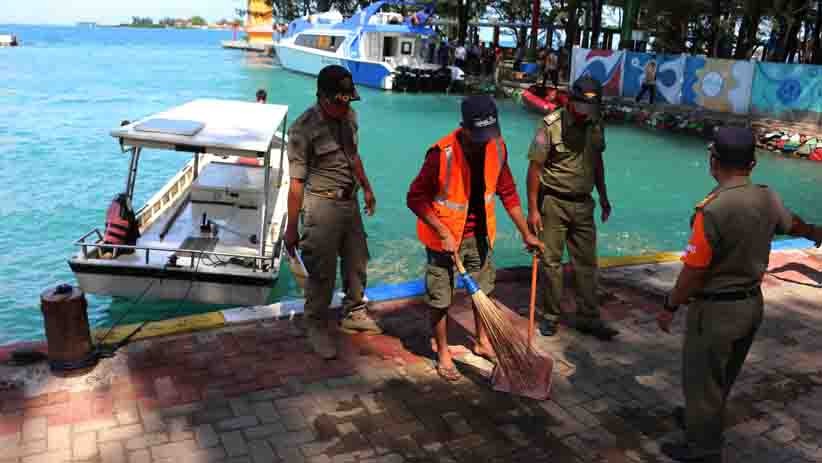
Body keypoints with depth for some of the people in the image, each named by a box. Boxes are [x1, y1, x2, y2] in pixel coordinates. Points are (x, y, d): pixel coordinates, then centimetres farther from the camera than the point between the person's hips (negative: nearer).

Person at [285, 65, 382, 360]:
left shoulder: (349, 116, 1)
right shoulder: (304, 130, -20)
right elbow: (297, 183, -19)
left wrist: (366, 188, 25)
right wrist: (291, 228, -16)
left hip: (350, 202, 7)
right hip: (322, 206, -7)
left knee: (357, 261, 18)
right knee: (322, 272, 2)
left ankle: (353, 313, 39)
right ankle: (317, 327, 21)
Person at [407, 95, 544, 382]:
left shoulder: (497, 147, -9)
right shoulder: (442, 154, -27)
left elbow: (508, 193, 2)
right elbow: (415, 198, -19)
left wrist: (526, 234, 4)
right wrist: (444, 234, -24)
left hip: (479, 234, 5)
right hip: (445, 237, -5)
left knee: (483, 291, 19)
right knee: (440, 299, 5)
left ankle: (483, 343, 40)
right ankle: (443, 355, 24)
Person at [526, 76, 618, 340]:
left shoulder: (595, 125, 4)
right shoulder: (551, 125, -13)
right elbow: (535, 168, -13)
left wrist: (603, 196, 18)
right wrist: (533, 209, -15)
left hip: (583, 204, 5)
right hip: (553, 202, -5)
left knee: (586, 263, 8)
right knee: (551, 261, 3)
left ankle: (588, 318, 17)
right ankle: (550, 316, 17)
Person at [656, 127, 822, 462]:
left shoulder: (712, 209, -28)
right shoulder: (769, 199, -4)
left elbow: (693, 272, -24)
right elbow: (793, 224, 19)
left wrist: (670, 307, -9)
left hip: (716, 309, -7)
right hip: (752, 303, 8)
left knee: (702, 379, 11)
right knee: (722, 375, 26)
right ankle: (702, 418, 48)